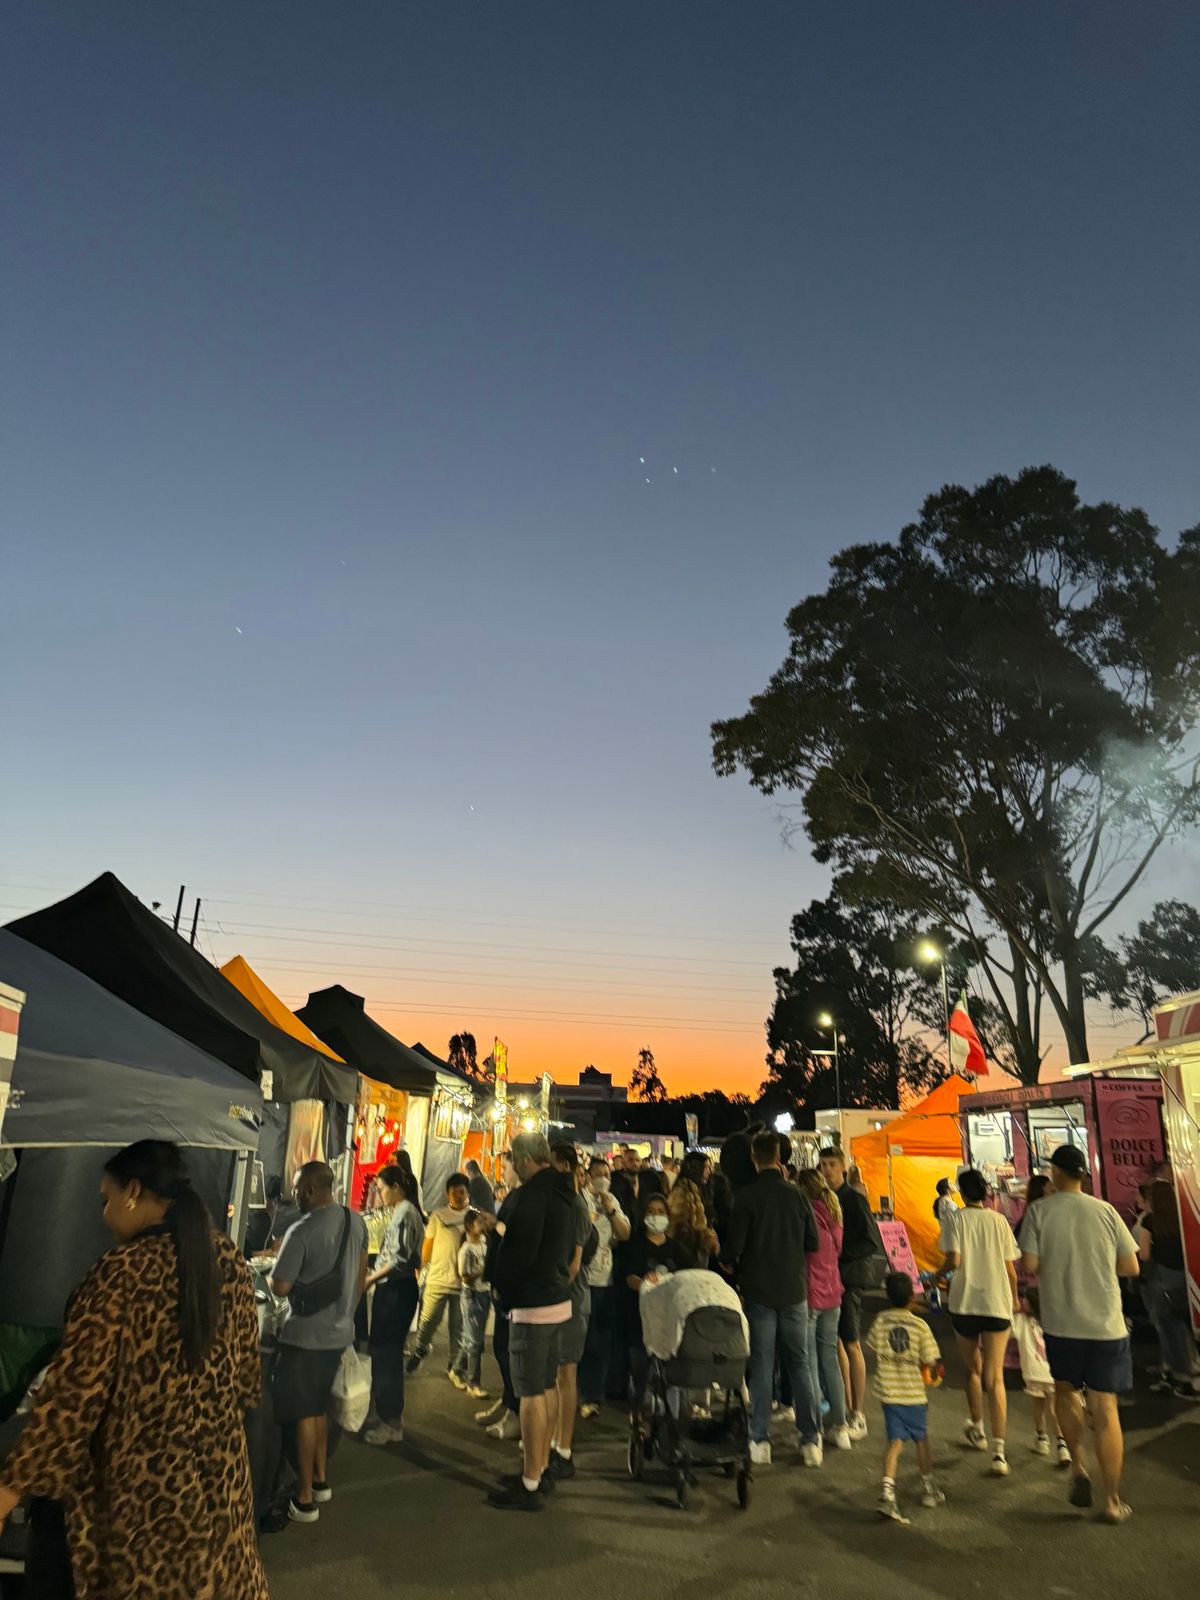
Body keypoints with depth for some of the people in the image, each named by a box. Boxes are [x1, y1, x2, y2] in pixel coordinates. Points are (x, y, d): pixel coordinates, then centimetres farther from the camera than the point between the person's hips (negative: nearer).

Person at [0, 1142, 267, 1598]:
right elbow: (248, 1365, 6)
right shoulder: (229, 1259, -2)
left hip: (140, 1476, -5)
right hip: (217, 1464, 5)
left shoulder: (122, 1270, -20)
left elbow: (76, 1385, -20)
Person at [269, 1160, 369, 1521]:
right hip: (339, 1333, 7)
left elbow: (280, 1288, -18)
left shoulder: (302, 1231, -23)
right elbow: (361, 1275, 10)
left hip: (305, 1337, -7)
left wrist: (274, 1272, 4)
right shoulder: (356, 1221, 0)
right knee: (317, 1409, 22)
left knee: (301, 1415, 6)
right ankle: (320, 1481, 31)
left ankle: (305, 1499, 15)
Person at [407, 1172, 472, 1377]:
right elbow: (427, 1245, 7)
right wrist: (420, 1268, 4)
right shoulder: (438, 1215, 2)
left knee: (458, 1327, 7)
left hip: (463, 1282, 0)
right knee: (429, 1320, 4)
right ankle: (420, 1350, 33)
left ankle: (453, 1366, 22)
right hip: (437, 1280, 0)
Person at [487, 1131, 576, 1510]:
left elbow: (518, 1252, -22)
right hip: (559, 1299, 10)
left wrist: (501, 1287, -5)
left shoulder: (529, 1196, -20)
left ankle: (530, 1485, 6)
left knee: (531, 1393, -2)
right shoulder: (562, 1193, 9)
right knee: (548, 1386, 17)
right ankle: (540, 1468, 29)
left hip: (533, 1306, -10)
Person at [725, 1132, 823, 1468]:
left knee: (761, 1367, 7)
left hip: (759, 1290, -2)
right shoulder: (796, 1194, -4)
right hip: (794, 1289, 2)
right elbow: (814, 1243, 2)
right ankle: (811, 1440, 14)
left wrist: (733, 1263, 10)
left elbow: (735, 1245, -12)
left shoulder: (746, 1196, -13)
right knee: (799, 1365, 12)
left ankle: (759, 1441, 11)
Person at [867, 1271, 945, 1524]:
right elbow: (932, 1362, -10)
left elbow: (875, 1355, 5)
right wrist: (935, 1374, 12)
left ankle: (887, 1489, -14)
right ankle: (929, 1489, 35)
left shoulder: (880, 1321, -3)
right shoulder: (920, 1325, -11)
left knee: (895, 1441, 3)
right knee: (921, 1439, 18)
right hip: (914, 1393, -1)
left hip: (888, 1391, 1)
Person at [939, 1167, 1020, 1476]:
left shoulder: (954, 1219, -5)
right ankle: (999, 1451, -8)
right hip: (997, 1303, 1)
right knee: (995, 1377, 2)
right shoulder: (999, 1220, 1)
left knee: (973, 1369, 20)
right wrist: (1014, 1299, 20)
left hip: (964, 1302, -1)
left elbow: (954, 1260, -16)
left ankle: (977, 1430, 36)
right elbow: (1010, 1268, 3)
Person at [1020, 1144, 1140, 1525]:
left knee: (1066, 1392, 22)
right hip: (1107, 1325, 1)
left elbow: (1029, 1266, -11)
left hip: (1061, 1324, -1)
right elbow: (1131, 1268, 1)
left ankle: (1079, 1466, 9)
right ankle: (1112, 1501, 12)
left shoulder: (1039, 1211, -7)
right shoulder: (1105, 1210, -3)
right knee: (1105, 1409, 8)